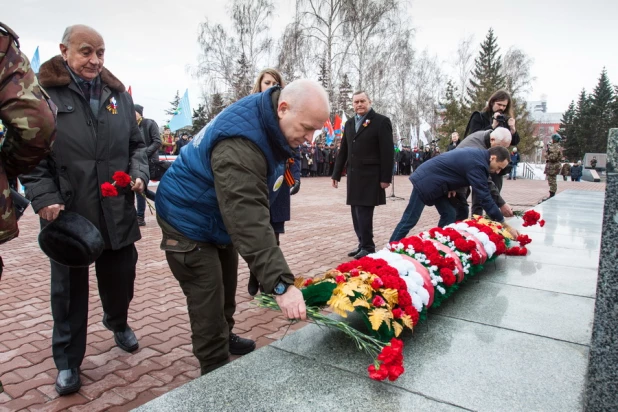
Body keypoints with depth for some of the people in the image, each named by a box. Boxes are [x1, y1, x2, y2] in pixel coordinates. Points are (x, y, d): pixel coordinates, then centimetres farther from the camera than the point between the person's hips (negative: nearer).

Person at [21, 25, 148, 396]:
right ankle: (68, 361, 29)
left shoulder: (118, 94, 9)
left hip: (116, 212, 3)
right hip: (68, 214, -3)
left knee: (121, 277, 16)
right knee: (70, 289, 11)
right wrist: (45, 198, -15)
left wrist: (139, 173, -4)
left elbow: (137, 144, 14)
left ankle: (118, 322, 48)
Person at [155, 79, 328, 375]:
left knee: (226, 291, 23)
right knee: (210, 306, -4)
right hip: (190, 222, -9)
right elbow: (249, 221, -45)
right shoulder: (238, 147, -38)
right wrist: (281, 283, -48)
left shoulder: (268, 122, -8)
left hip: (221, 218, 9)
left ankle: (224, 339, 45)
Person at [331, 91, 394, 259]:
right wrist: (336, 174, 13)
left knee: (364, 212, -7)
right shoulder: (349, 124, 15)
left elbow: (388, 152, -8)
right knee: (356, 212, 9)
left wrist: (386, 177, -12)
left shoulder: (381, 121, -4)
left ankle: (368, 247, 4)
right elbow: (343, 151, 17)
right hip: (353, 175, 6)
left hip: (370, 176, -6)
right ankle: (362, 244, 19)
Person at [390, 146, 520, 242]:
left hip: (435, 182, 10)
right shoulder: (477, 165, -23)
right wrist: (505, 225, -17)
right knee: (410, 220, -7)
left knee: (449, 214, 7)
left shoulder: (477, 154, 6)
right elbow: (485, 198, -23)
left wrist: (451, 186, 3)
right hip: (426, 181, -10)